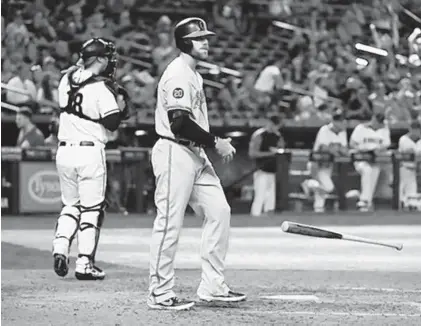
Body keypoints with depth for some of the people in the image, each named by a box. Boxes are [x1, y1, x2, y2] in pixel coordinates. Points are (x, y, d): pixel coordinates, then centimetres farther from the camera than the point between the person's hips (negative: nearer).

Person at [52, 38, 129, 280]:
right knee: (92, 209, 4)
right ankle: (85, 264, 2)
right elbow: (112, 123, -13)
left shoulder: (67, 79, 4)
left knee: (71, 204, 19)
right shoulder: (101, 88, -13)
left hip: (64, 150, 5)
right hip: (90, 151, -5)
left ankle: (60, 248, 0)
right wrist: (121, 105, 5)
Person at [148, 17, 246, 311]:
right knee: (170, 223, -6)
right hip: (174, 153, -10)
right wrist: (215, 143, -17)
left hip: (196, 155, 10)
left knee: (219, 211, 8)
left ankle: (213, 286, 13)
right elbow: (179, 123, -23)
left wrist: (217, 144, 10)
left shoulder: (194, 74, 18)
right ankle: (160, 294, 0)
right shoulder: (178, 74, -14)